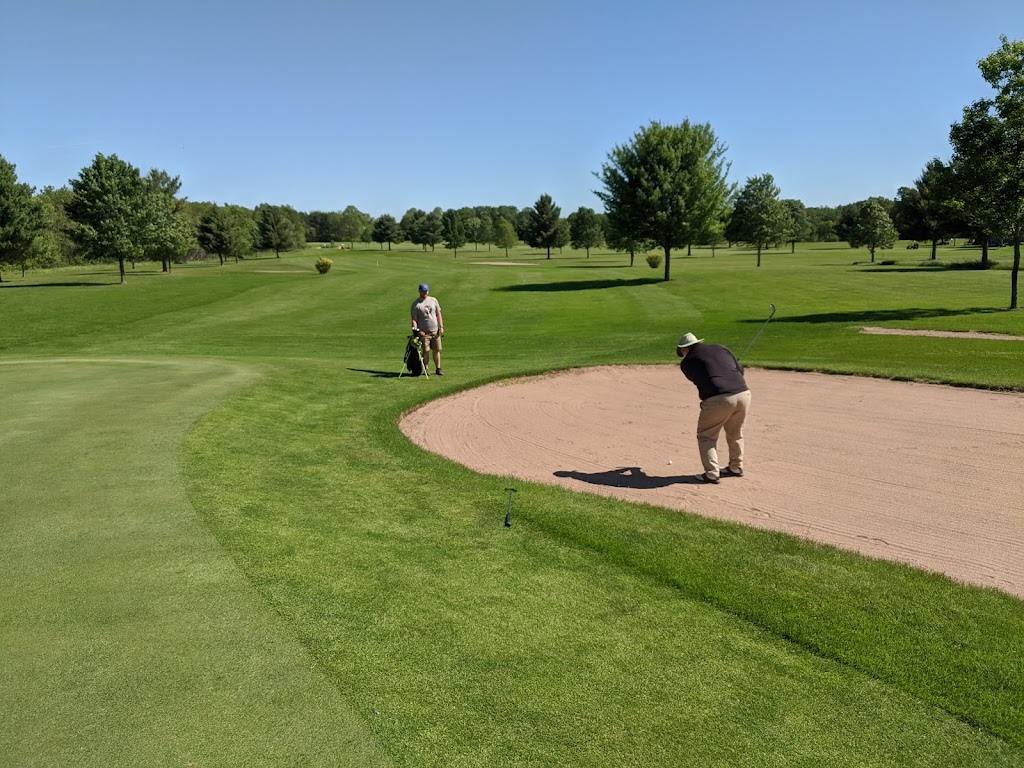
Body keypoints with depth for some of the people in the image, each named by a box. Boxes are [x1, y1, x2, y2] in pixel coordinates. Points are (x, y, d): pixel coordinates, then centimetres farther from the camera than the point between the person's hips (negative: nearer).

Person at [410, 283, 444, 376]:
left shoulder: (433, 300, 10)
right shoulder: (415, 304, -1)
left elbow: (438, 314, 12)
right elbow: (414, 319, -4)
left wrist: (441, 327, 4)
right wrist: (415, 330, -18)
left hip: (435, 331, 3)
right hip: (424, 332, -3)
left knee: (437, 350, 5)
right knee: (426, 351, -2)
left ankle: (438, 368, 14)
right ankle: (426, 369, 8)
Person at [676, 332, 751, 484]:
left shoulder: (687, 362, 10)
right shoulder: (721, 348, 21)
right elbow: (740, 369, 21)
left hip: (718, 399, -5)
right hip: (744, 394, 5)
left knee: (706, 436, 11)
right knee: (735, 433, 25)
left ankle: (711, 473, 4)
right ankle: (736, 467, 35)